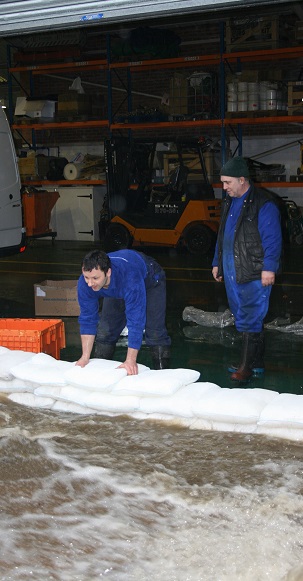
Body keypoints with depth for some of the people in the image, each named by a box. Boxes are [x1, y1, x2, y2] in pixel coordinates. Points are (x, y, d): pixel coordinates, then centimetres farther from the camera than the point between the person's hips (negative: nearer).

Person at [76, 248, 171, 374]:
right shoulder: (84, 283, -32)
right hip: (117, 289, 5)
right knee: (105, 331, 1)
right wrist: (85, 357, -25)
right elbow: (88, 319, -21)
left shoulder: (129, 278, -47)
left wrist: (131, 361, -44)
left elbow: (135, 320, -44)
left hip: (150, 281, -5)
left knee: (155, 333, -19)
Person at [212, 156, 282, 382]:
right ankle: (257, 363, 23)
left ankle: (247, 367, 0)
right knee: (245, 318, 14)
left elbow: (272, 239, -16)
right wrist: (217, 263, 21)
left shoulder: (263, 204, -12)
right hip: (232, 272, 9)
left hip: (255, 274, -9)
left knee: (250, 320, -7)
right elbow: (222, 235, 22)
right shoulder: (229, 202, 14)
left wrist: (269, 268, -20)